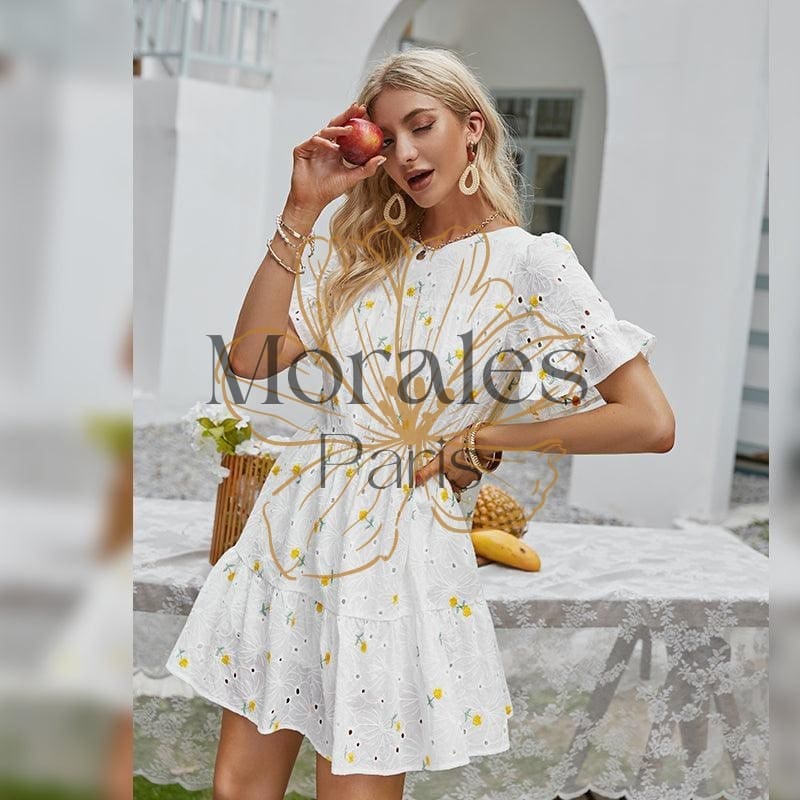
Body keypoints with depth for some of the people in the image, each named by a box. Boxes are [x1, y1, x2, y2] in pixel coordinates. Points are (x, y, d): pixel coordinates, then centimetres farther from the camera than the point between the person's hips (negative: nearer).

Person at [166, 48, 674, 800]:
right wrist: (302, 209, -3)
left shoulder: (533, 262, -6)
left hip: (399, 546, -5)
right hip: (294, 525, 6)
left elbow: (650, 424, -13)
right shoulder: (366, 255, 10)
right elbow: (252, 358, -2)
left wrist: (479, 441, -8)